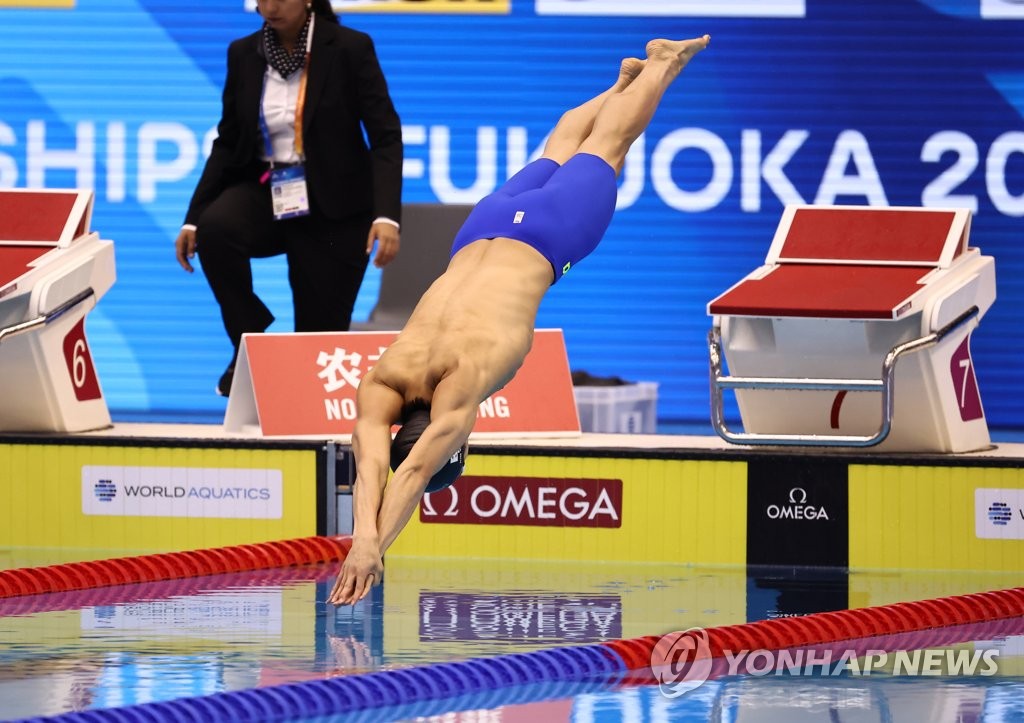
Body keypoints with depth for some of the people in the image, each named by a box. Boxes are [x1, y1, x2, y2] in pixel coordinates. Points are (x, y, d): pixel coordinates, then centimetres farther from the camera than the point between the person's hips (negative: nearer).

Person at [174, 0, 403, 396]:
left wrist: (386, 216, -27)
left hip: (330, 206, -2)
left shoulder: (350, 49, -11)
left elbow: (386, 136, -13)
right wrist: (194, 218, -3)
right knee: (215, 228, -31)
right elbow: (228, 143, 7)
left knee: (320, 335, -6)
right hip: (266, 192, 2)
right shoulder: (243, 54, 1)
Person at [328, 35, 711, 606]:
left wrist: (371, 547, -58)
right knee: (556, 153, 32)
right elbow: (370, 469, -42)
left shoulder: (465, 381, -42)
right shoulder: (380, 385, -31)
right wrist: (364, 540, -60)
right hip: (483, 234, 4)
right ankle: (627, 79, 60)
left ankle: (662, 63, 49)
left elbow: (414, 471, -50)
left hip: (540, 238, -4)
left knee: (602, 149, 24)